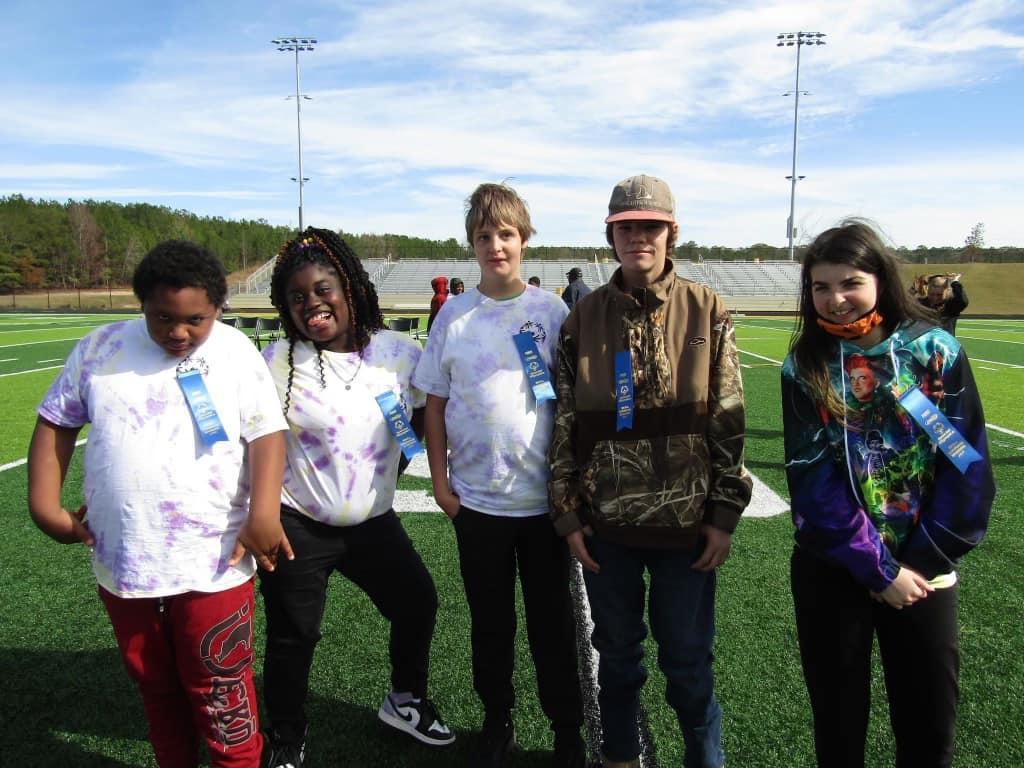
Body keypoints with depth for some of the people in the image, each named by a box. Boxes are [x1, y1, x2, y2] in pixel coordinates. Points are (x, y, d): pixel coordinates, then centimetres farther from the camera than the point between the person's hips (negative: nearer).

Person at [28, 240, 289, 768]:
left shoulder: (236, 352, -5)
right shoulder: (98, 349, 1)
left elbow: (268, 433, -9)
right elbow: (56, 423, 10)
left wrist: (264, 512, -21)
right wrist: (45, 506, 4)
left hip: (214, 562, -3)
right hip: (121, 561, 3)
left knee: (219, 690, 5)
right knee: (154, 684, 21)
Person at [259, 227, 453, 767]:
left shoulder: (399, 352, -4)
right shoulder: (277, 362, -12)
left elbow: (420, 419, 10)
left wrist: (385, 472, 5)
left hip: (374, 521, 4)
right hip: (297, 526, -3)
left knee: (418, 602, 15)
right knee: (293, 637, 8)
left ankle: (405, 700, 44)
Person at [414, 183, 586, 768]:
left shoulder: (552, 311, -3)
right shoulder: (454, 315, 0)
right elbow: (436, 403, 4)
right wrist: (440, 479, 0)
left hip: (545, 496, -1)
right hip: (476, 499, 1)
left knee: (553, 621, 12)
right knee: (490, 622, 16)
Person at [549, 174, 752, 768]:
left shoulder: (708, 313, -2)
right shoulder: (584, 317, 1)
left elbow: (729, 421, -2)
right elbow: (565, 420, 3)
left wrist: (725, 514, -5)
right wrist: (567, 512, 1)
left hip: (685, 520, -1)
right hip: (606, 522, 2)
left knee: (688, 661, 12)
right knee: (617, 653, 17)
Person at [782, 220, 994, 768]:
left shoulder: (936, 351, -6)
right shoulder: (804, 367, -6)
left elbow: (967, 464, -6)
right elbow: (812, 478, -10)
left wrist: (927, 559, -8)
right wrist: (878, 568, -13)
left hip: (924, 568, 1)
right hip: (832, 570, 0)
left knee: (929, 722, 14)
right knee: (838, 715, 13)